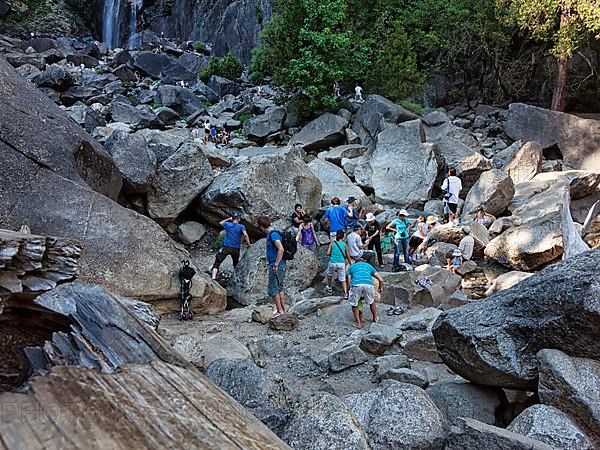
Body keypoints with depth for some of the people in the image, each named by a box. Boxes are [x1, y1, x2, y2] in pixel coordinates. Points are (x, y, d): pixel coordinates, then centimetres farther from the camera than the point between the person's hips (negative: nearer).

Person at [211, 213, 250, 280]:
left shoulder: (227, 224, 3)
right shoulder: (241, 226, -1)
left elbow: (220, 223, 24)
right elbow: (245, 235, -17)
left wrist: (229, 219, 25)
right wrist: (248, 244, -6)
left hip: (226, 247, -1)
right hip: (236, 248, 1)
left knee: (217, 263, -1)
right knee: (236, 264, 22)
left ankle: (213, 278, -16)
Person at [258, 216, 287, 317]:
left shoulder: (273, 234, -16)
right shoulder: (271, 234, 14)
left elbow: (281, 249, -25)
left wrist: (276, 265, -23)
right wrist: (270, 261, 24)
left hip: (276, 266, -10)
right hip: (281, 266, 10)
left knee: (272, 289, -4)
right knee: (280, 287, 14)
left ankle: (279, 310, 1)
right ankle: (283, 308, 21)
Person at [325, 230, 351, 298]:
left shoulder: (332, 243, 3)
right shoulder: (345, 244, 5)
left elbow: (328, 253, -3)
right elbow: (348, 256, 9)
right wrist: (351, 264, 20)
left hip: (332, 262, 0)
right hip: (341, 263, 0)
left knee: (329, 275, 28)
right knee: (343, 279, 6)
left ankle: (329, 288, 41)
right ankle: (345, 294, -4)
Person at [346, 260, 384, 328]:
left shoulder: (351, 267, 33)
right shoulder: (369, 265, 36)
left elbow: (349, 282, 24)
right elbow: (381, 280, 31)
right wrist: (380, 288, 49)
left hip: (356, 285, -1)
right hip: (368, 284, 2)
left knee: (354, 304, 22)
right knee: (371, 301, 29)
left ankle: (358, 323, 25)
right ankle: (375, 318, 46)